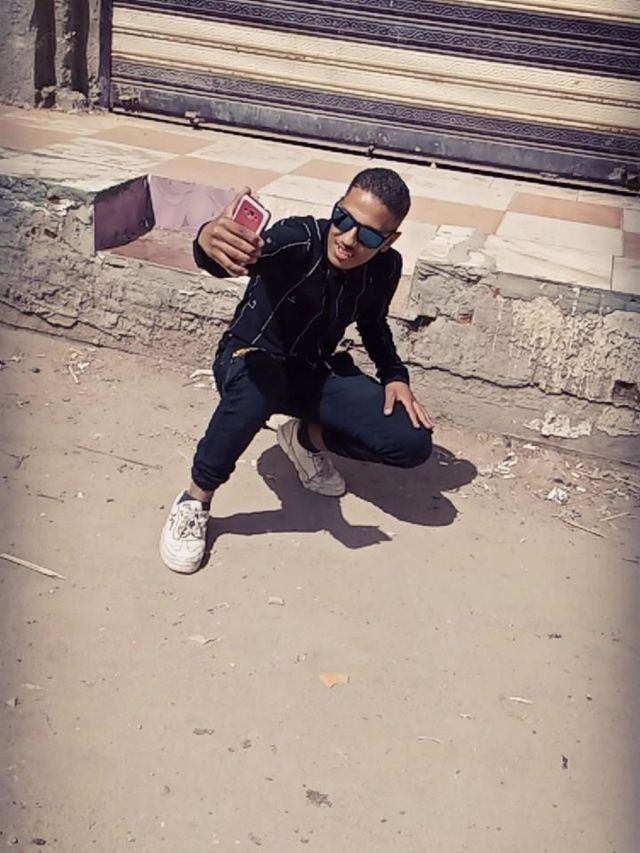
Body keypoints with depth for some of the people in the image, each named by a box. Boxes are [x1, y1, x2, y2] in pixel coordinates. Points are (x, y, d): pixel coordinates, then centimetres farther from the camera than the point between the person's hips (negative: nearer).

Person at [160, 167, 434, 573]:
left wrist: (395, 376, -5)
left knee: (413, 442, -15)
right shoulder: (301, 239, -28)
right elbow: (253, 251, -51)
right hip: (249, 361, -4)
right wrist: (210, 240, -74)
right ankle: (195, 501, -22)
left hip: (316, 372, 5)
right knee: (261, 379, -44)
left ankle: (308, 437, 12)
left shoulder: (386, 267, -11)